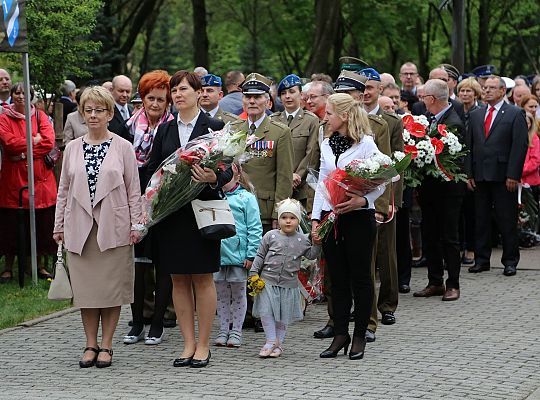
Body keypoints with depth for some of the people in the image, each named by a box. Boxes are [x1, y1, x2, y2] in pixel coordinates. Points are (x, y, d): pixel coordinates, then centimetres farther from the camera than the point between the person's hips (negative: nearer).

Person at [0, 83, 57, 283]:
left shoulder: (40, 116, 8)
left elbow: (49, 142, -6)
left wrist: (25, 153, -13)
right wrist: (35, 141, -10)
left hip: (40, 177, 2)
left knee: (41, 223, 5)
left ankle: (40, 265, 17)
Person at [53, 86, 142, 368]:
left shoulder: (123, 147, 1)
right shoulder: (72, 148, 9)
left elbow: (133, 189, 2)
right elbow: (64, 189, 12)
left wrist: (136, 224, -4)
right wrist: (59, 225, 9)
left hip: (113, 227, -2)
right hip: (80, 227, 2)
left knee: (111, 287, 0)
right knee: (85, 287, 4)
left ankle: (106, 345, 9)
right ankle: (90, 345, 12)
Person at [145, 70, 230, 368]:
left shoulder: (214, 128, 0)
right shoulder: (165, 130, 12)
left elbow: (227, 171, -3)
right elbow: (152, 170, 11)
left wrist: (214, 179, -25)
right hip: (170, 212, 4)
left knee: (202, 278, 0)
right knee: (178, 279, 5)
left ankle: (203, 345, 6)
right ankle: (189, 344, 11)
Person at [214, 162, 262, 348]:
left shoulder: (246, 198, -5)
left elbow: (255, 228, -6)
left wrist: (251, 255, -11)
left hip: (238, 254, -3)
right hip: (217, 254, 3)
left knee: (238, 294, 8)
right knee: (221, 294, 11)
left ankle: (236, 331, 15)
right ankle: (223, 330, 21)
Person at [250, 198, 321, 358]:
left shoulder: (301, 240, 5)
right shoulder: (271, 236, 1)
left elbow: (311, 255, 5)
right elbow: (260, 256, 4)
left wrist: (317, 244, -11)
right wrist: (253, 273, -2)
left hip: (289, 283, 1)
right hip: (268, 280, -1)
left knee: (284, 316, 7)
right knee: (266, 312, -9)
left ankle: (278, 343, 17)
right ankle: (271, 340, 0)